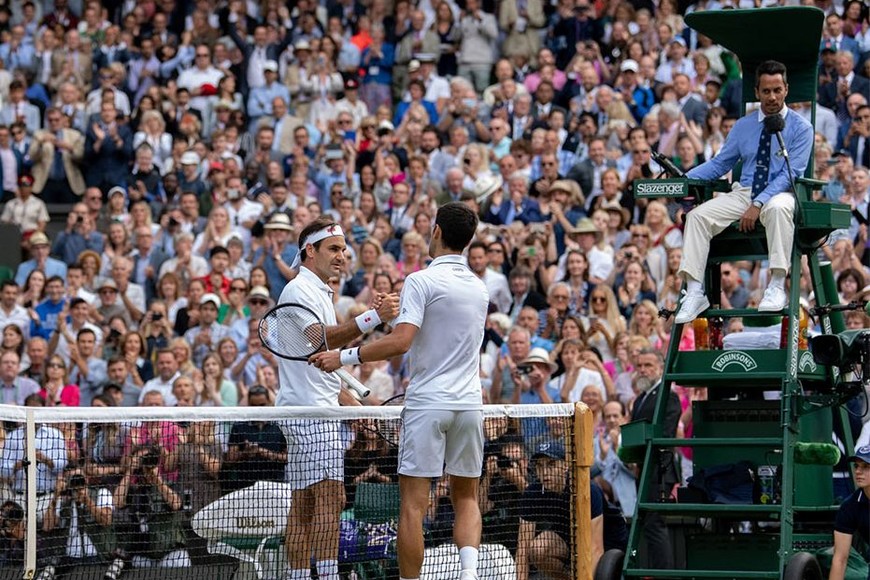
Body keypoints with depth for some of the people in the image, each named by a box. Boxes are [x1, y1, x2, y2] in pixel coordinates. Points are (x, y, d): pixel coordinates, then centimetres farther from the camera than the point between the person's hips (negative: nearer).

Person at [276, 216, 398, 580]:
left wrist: (350, 403, 25)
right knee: (330, 497, -16)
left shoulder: (318, 292, 22)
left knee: (304, 503, 7)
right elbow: (322, 338, -27)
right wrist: (373, 317, -37)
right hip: (310, 411, -10)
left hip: (317, 408, 10)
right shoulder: (299, 290, -10)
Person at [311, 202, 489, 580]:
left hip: (428, 403, -6)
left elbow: (401, 341, -20)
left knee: (413, 505, -2)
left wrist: (345, 357, -14)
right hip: (469, 403, 6)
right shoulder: (479, 287, 12)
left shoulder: (422, 281, -10)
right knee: (466, 497, 13)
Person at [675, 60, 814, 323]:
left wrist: (758, 204, -21)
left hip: (780, 195, -4)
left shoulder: (800, 128, 1)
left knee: (778, 208, -41)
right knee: (698, 215, -20)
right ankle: (694, 293, -24)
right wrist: (683, 179, -2)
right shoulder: (743, 126, 16)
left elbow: (790, 174, -10)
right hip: (743, 193, 4)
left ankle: (777, 287, -38)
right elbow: (719, 164, 16)